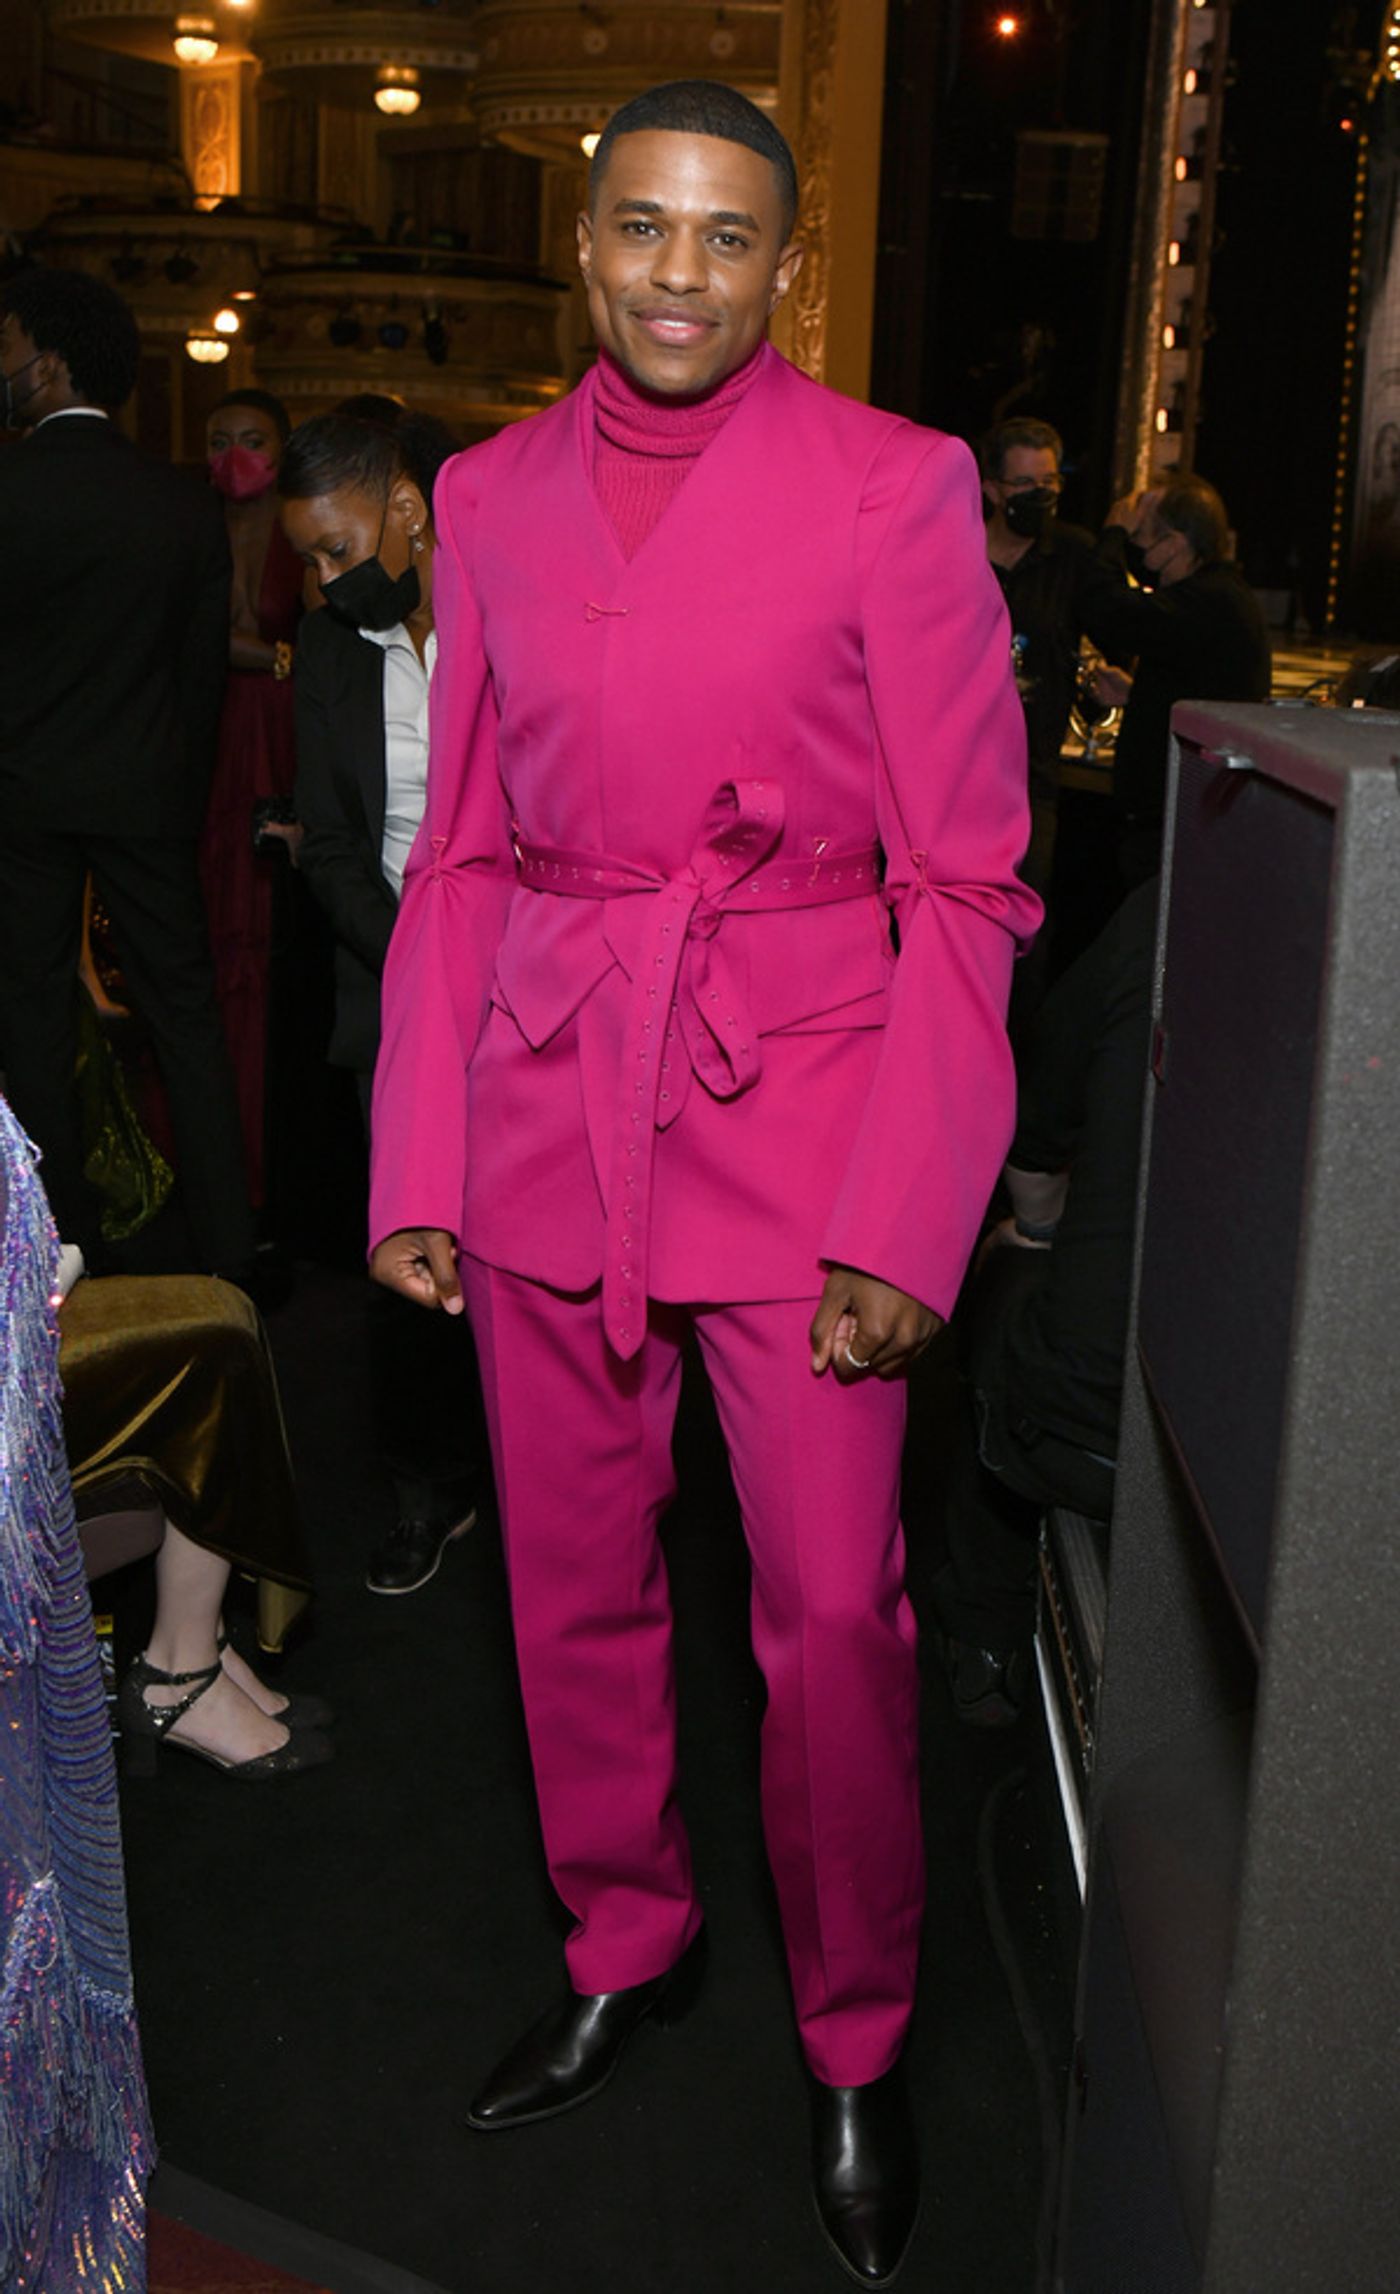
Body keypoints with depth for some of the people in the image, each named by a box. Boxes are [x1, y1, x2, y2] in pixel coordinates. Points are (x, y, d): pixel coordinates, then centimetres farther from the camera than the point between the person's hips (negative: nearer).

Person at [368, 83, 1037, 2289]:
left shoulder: (896, 487, -4)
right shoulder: (492, 494, 7)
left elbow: (968, 882, -5)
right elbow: (458, 852, 10)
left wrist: (906, 1216, -13)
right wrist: (415, 1166, 3)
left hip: (799, 1100, -3)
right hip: (545, 1101, 4)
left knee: (834, 1612, 1)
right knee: (575, 1586, 13)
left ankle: (859, 2043, 26)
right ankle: (626, 1943, 39)